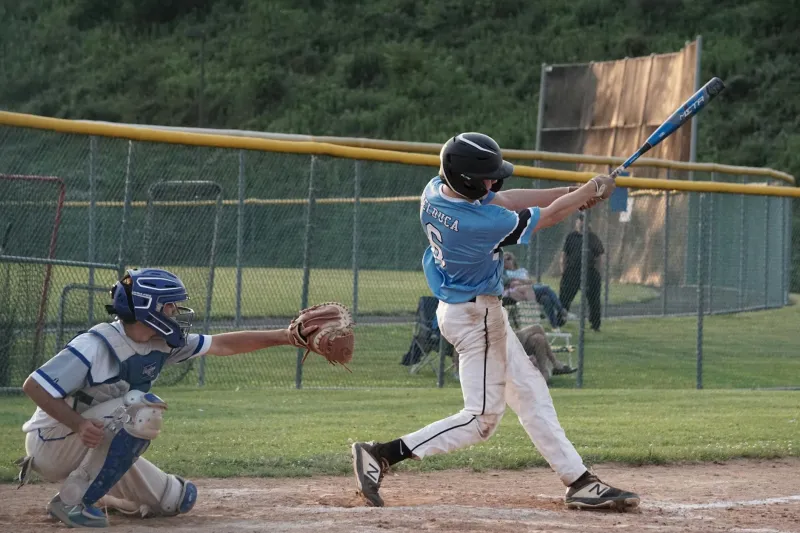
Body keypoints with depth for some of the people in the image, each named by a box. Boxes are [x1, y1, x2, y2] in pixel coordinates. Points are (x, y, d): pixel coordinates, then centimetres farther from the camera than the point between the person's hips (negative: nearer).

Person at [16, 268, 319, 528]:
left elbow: (222, 345, 5)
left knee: (179, 500, 6)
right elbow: (34, 386, -27)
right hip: (54, 442, -8)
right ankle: (74, 500, -22)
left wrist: (283, 337, 1)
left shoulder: (161, 344, -3)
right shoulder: (96, 346, -26)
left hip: (98, 447, 8)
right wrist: (79, 425, -38)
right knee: (143, 408, -30)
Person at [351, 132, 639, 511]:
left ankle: (579, 480, 17)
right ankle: (382, 454, -7)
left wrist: (570, 193, 2)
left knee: (531, 395, 13)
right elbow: (550, 216, -16)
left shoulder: (435, 191, -8)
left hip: (478, 311, 10)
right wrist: (590, 191, 0)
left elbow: (500, 199, 5)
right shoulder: (481, 224, -31)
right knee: (482, 419, -4)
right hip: (476, 316, -10)